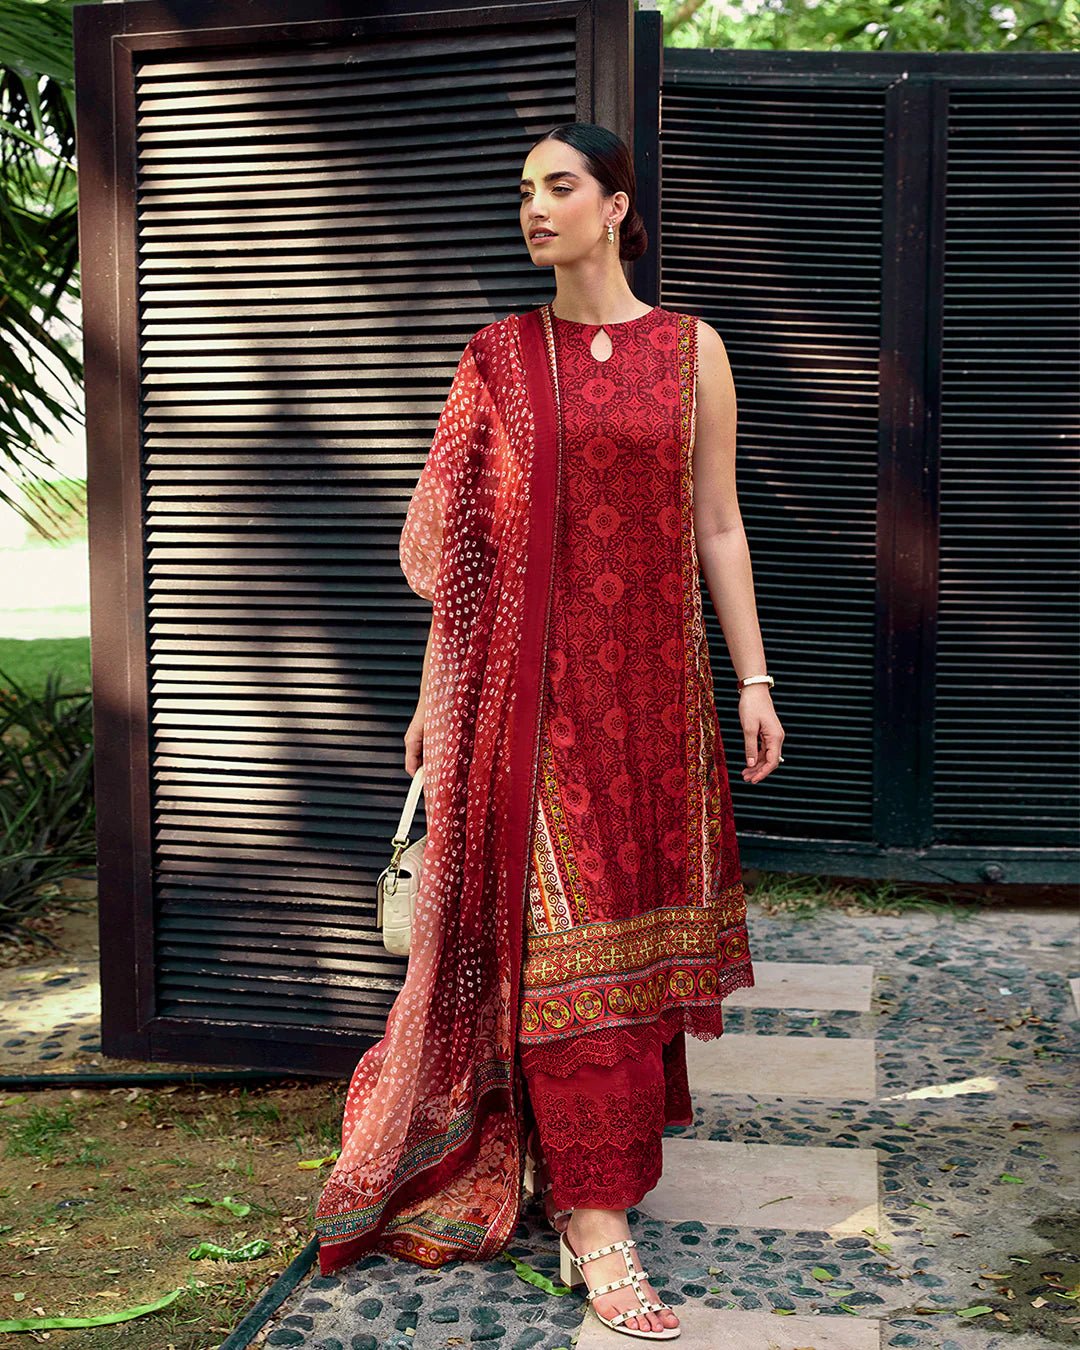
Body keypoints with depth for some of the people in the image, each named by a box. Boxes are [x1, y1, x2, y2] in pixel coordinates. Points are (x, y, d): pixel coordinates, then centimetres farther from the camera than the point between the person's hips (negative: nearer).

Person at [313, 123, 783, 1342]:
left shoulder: (690, 350, 6)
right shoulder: (499, 356, 5)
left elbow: (716, 526, 6)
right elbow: (463, 537, 5)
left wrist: (754, 679, 2)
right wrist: (436, 690, 4)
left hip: (653, 671, 1)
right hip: (533, 677, -1)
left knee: (638, 910, 10)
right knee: (562, 929, -2)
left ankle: (625, 1120, 32)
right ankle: (593, 1211, 4)